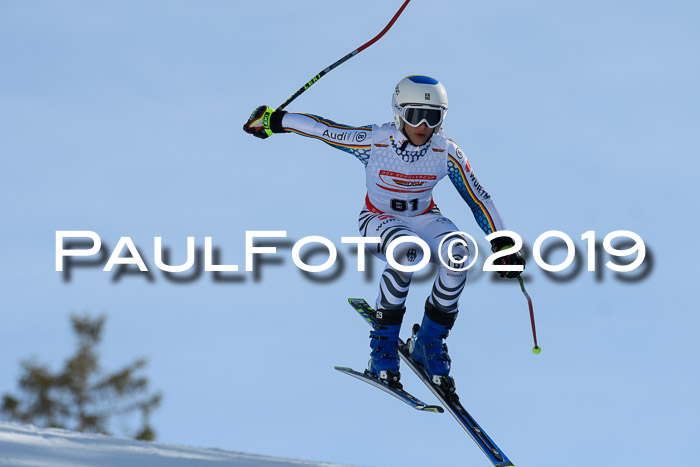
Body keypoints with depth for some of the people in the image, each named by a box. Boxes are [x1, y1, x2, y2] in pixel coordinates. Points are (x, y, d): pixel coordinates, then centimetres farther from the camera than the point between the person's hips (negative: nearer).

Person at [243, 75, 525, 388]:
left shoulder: (447, 153, -16)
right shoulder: (374, 142, -23)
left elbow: (479, 200, -8)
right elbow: (321, 128, -11)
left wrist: (503, 244, -13)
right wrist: (274, 120, -3)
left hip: (423, 218, 3)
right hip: (379, 220, -3)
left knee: (457, 251, -32)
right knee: (407, 251, -39)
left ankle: (430, 341, -13)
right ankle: (383, 345, -23)